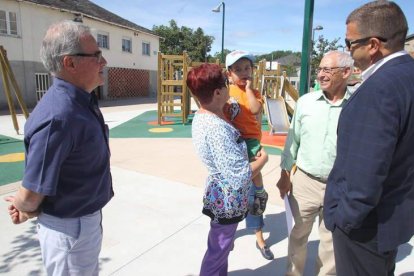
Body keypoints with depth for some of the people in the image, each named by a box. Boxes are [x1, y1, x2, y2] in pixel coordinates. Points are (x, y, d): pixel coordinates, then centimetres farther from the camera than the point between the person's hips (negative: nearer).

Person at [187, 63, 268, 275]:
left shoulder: (201, 117, -1)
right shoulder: (217, 127, -31)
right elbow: (240, 177, -30)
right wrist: (263, 159, -15)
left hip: (221, 194, 9)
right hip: (228, 200, -9)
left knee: (221, 248, 29)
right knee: (217, 252, 14)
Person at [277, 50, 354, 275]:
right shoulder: (305, 102, -3)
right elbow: (293, 140, 3)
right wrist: (285, 175, 4)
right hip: (304, 181, 1)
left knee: (332, 240, 17)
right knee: (298, 234, 18)